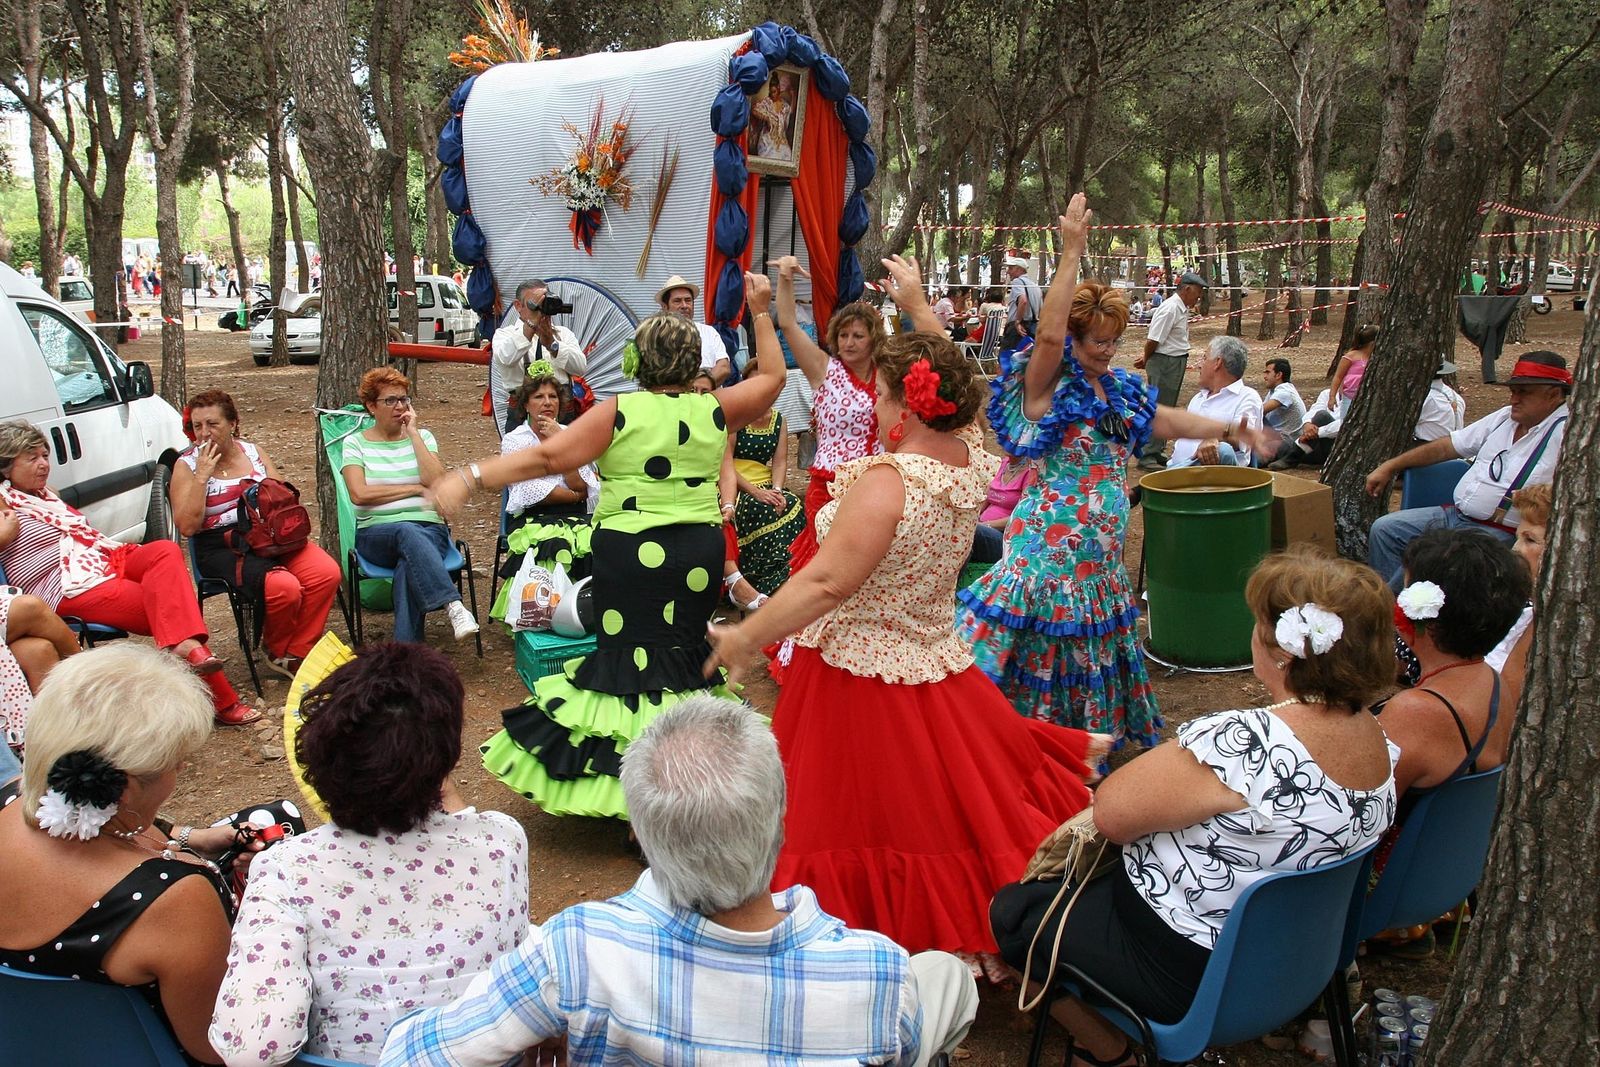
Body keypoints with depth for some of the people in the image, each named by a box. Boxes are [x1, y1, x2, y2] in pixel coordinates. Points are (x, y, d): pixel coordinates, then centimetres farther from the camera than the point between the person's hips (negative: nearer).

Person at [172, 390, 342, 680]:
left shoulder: (253, 452, 14)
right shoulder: (186, 465, 2)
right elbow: (187, 526, -9)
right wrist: (202, 475, -12)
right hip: (222, 548, -4)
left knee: (326, 573, -24)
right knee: (284, 587, -32)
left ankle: (298, 653, -7)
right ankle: (277, 652, 0)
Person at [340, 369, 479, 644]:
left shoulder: (423, 436, 15)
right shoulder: (356, 443, 11)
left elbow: (437, 483, -4)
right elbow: (359, 494, -7)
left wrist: (413, 433, -2)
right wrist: (416, 488, -4)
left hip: (429, 528, 1)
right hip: (377, 533, -1)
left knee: (409, 566, -35)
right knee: (408, 533, -38)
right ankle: (454, 606, -52)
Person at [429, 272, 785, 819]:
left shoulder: (618, 412, -8)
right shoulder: (715, 410, 1)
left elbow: (547, 456, -13)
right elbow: (772, 377, 17)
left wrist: (468, 477, -13)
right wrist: (762, 312, 23)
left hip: (629, 550, -3)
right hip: (701, 549, 3)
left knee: (631, 653, 8)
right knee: (684, 648, 16)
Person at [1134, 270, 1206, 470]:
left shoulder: (1182, 309, 12)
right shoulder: (1170, 309, -19)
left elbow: (1153, 338, 15)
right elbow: (1153, 340, -18)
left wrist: (1146, 359, 9)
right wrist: (1146, 360, -3)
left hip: (1177, 363, 10)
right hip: (1164, 363, -10)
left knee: (1167, 409, 14)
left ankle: (1156, 452, 23)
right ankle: (1147, 456, -5)